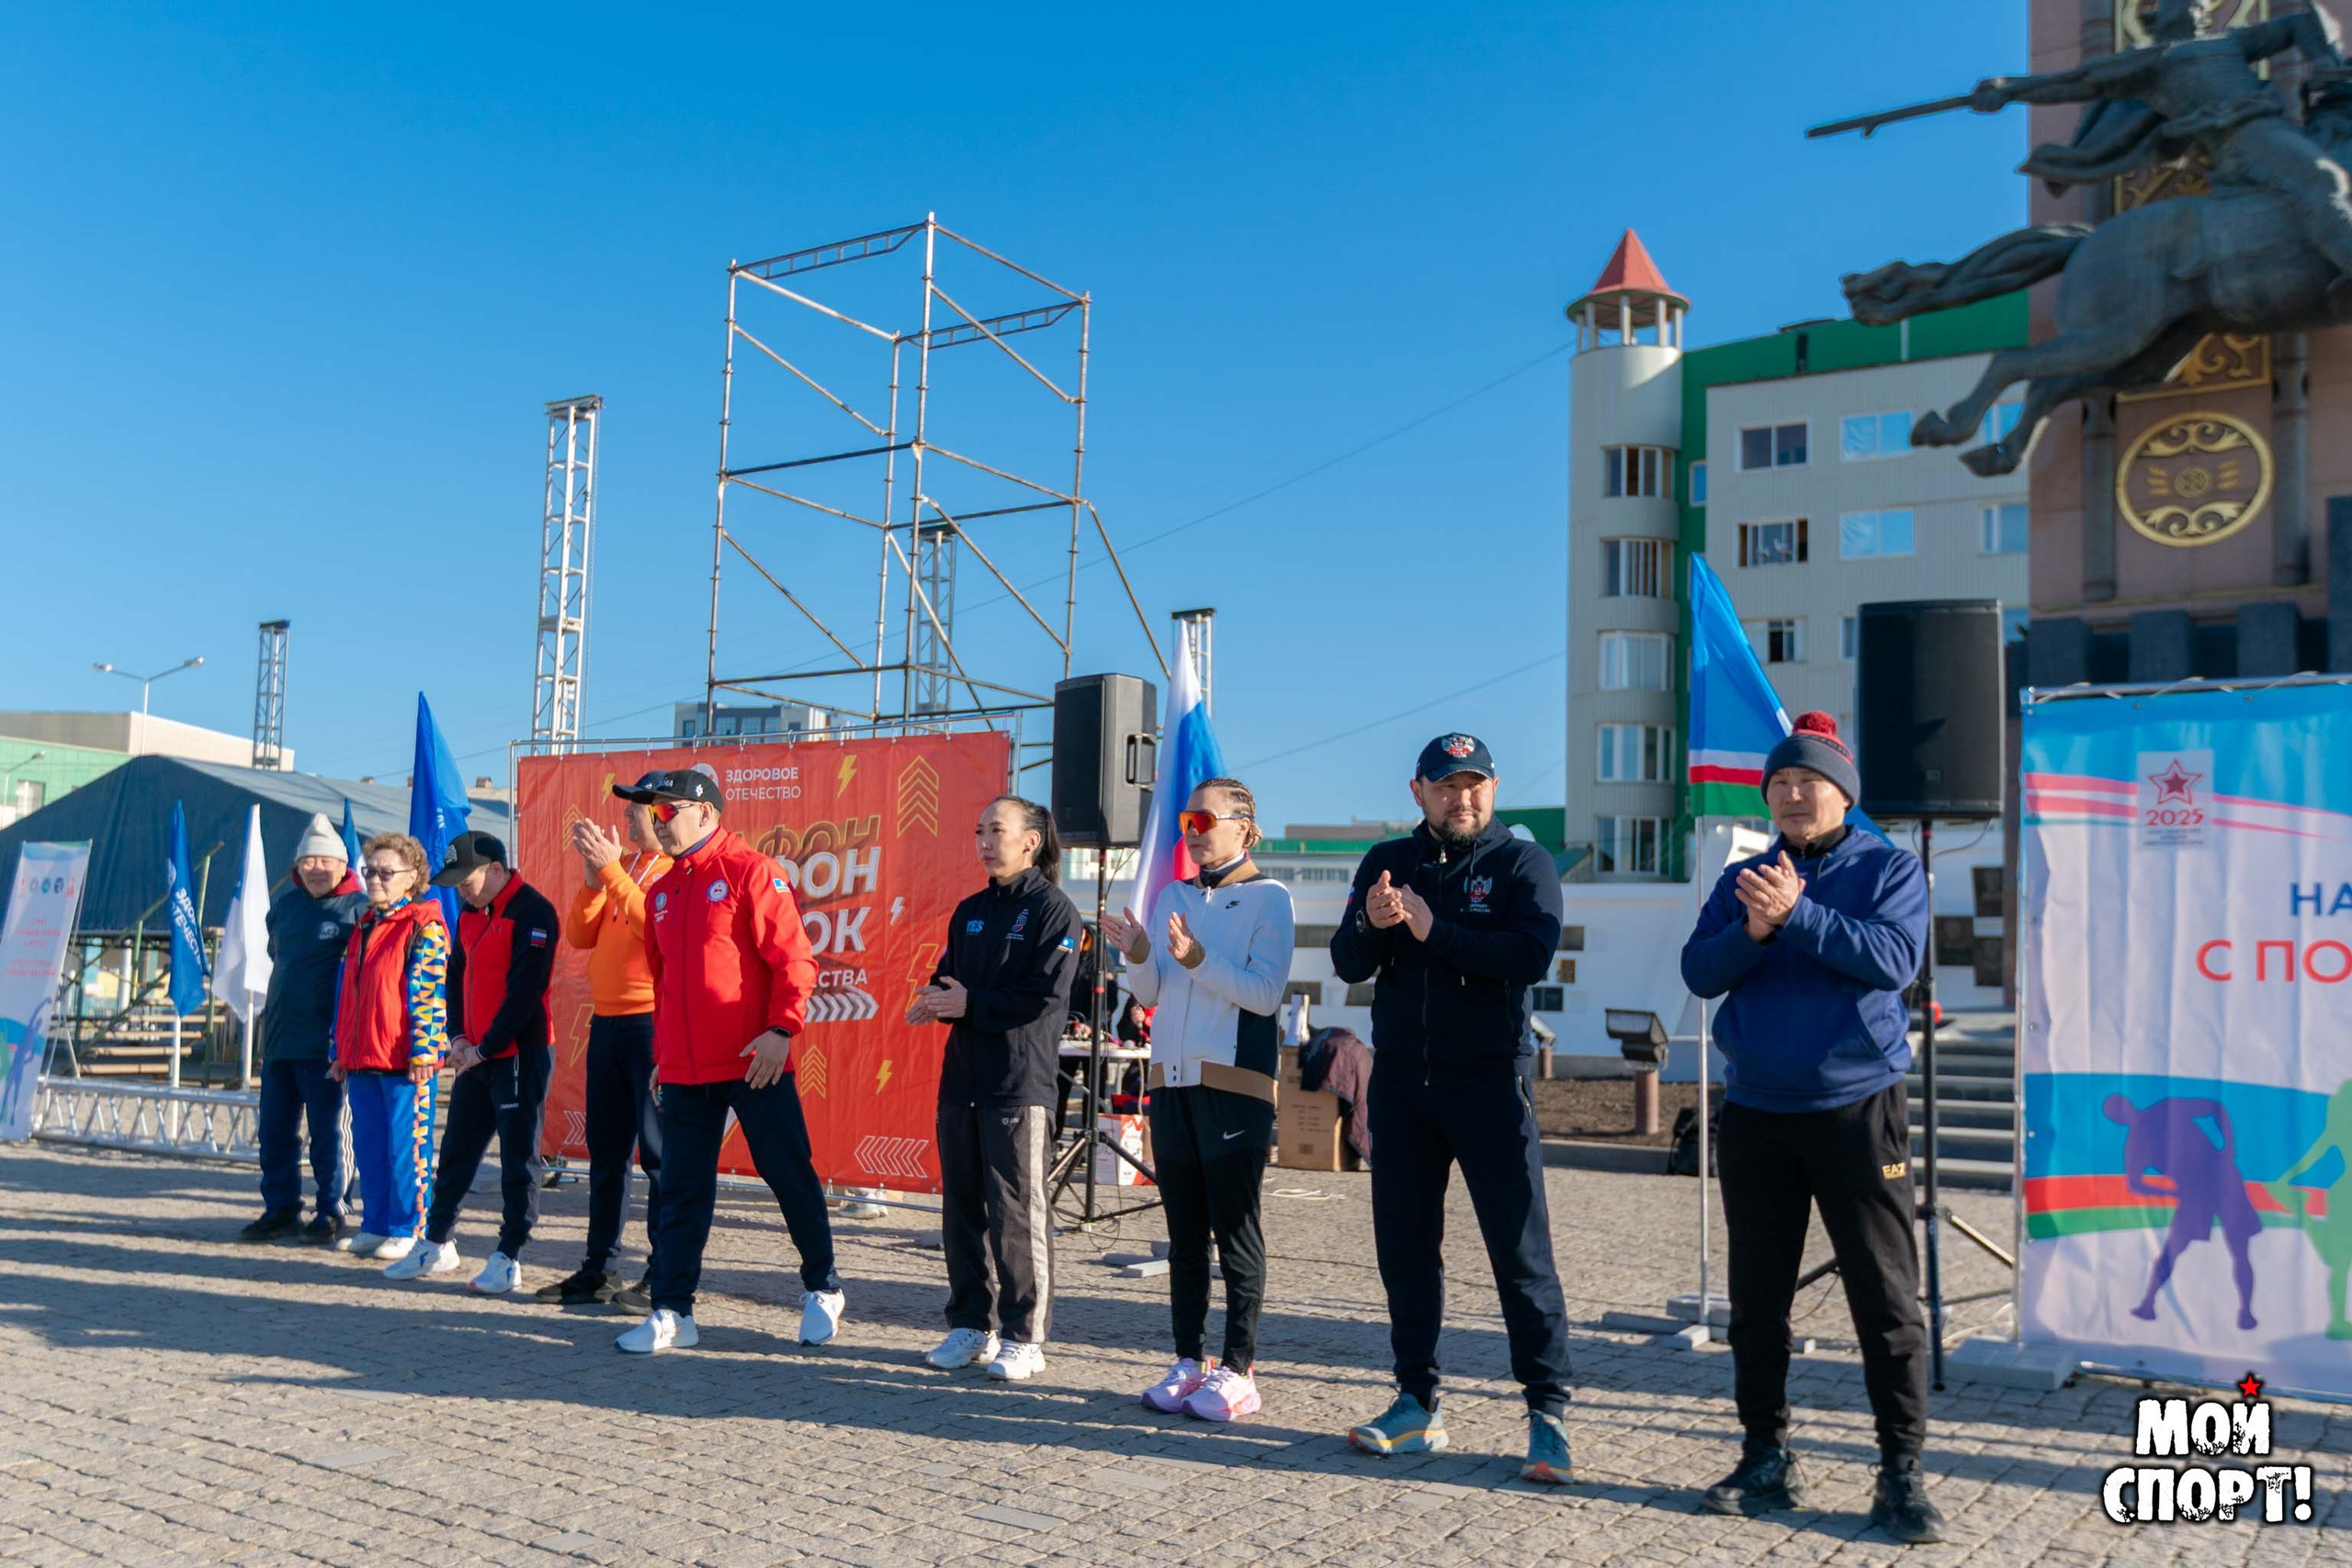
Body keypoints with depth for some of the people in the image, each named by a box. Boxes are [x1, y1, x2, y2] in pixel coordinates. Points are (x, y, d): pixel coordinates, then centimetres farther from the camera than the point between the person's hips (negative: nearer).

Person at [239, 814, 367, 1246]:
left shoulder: (358, 909, -6)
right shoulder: (283, 905, 13)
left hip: (326, 1043, -7)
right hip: (278, 1039, 7)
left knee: (327, 1133, -1)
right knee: (274, 1131, 10)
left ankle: (330, 1214, 9)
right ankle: (280, 1211, 21)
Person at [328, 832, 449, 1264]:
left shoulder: (424, 927, -7)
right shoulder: (363, 927, 18)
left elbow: (430, 992, -13)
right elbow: (345, 992, 22)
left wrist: (422, 1052, -18)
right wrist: (341, 1053, 19)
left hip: (404, 1062, -8)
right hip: (362, 1059, 8)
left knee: (406, 1145, -3)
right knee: (368, 1145, 12)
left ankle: (408, 1232, 4)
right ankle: (375, 1226, 22)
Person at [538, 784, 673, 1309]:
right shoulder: (621, 866, 18)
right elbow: (579, 935, 11)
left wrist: (610, 869, -18)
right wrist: (593, 875, -2)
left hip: (653, 1023, -8)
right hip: (607, 1021, 8)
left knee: (659, 1154, -5)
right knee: (605, 1152, 13)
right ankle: (598, 1269, 22)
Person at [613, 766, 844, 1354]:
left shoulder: (751, 871, -7)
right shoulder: (662, 891, 14)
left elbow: (794, 958, -12)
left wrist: (782, 1028, -20)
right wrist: (662, 1055, 20)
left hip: (753, 1062, -6)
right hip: (684, 1070, 6)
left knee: (789, 1174, 3)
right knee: (681, 1190, 7)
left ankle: (822, 1287, 20)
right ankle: (671, 1312, 14)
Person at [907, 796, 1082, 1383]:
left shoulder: (1053, 909, -5)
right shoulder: (970, 911, 17)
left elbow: (1046, 997, -14)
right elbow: (948, 978, 19)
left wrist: (970, 1004, -14)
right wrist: (935, 1001, -5)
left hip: (1021, 1083, -7)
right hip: (963, 1079, 7)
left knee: (1017, 1211, -3)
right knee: (961, 1206, 10)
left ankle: (1024, 1338, 7)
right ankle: (971, 1324, 22)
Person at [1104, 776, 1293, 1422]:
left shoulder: (1268, 897, -2)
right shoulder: (1170, 897, 15)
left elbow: (1264, 993, -12)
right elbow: (1152, 993, 11)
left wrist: (1198, 961, -23)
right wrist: (1137, 955, -9)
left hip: (1235, 1084, -5)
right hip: (1172, 1078, 6)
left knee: (1236, 1230, -2)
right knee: (1184, 1232, 9)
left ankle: (1237, 1369, 4)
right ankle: (1189, 1360, 17)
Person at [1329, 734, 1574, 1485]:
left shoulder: (1522, 862, 0)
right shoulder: (1387, 862, 10)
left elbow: (1533, 954, -16)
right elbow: (1348, 964, 3)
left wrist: (1435, 931, -18)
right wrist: (1372, 925, -18)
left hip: (1490, 1079, -4)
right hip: (1400, 1079, 4)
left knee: (1521, 1248, -4)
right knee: (1405, 1247, 9)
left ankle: (1547, 1414, 4)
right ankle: (1418, 1406, 20)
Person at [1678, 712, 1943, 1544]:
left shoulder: (1889, 868, 1)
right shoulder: (1742, 878, 11)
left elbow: (1893, 958, -16)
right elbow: (1699, 971, 0)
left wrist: (1797, 914, -22)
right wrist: (1752, 930, -18)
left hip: (1857, 1109, -3)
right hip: (1755, 1111, 4)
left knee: (1886, 1297, -3)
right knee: (1756, 1299, 9)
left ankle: (1901, 1475, 6)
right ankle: (1767, 1460, 20)